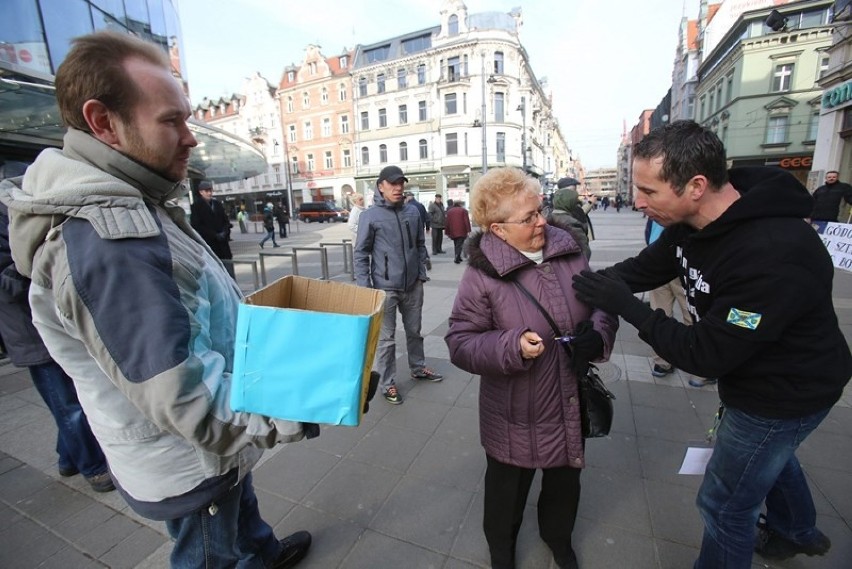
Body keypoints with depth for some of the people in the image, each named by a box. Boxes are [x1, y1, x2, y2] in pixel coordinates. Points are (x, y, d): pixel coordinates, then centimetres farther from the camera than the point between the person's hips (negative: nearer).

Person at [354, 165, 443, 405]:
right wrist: (364, 287, -12)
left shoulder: (413, 212, 6)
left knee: (414, 331, 20)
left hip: (413, 285, 5)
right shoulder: (370, 215, -7)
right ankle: (387, 383, 20)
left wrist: (421, 273, 7)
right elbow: (361, 253, -6)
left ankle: (418, 368, 40)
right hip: (385, 288, -4)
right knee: (386, 338, 4)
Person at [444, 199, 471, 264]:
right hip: (462, 232, -3)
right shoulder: (463, 210, 3)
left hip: (453, 232, 3)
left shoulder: (449, 211, 13)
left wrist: (448, 232, 12)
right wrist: (468, 230, -8)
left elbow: (447, 223, 9)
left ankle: (458, 258, 17)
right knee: (459, 245, -5)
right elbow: (466, 221, -7)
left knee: (456, 245, 15)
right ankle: (457, 258, -19)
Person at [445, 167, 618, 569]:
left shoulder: (569, 252, -6)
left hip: (570, 405, 5)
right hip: (515, 415, -4)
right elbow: (460, 343, -17)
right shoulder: (483, 272, -20)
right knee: (507, 490, 21)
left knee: (565, 483, 28)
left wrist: (598, 335, -14)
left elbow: (602, 304, 6)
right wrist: (512, 347, -32)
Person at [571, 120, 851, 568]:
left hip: (785, 394, -8)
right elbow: (644, 267, -1)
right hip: (753, 374, 9)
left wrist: (625, 305, -33)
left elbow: (707, 355, -32)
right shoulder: (694, 220, -13)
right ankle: (798, 533, 64)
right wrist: (592, 284, -15)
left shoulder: (772, 256, -38)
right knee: (767, 455, 34)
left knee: (725, 506, 9)